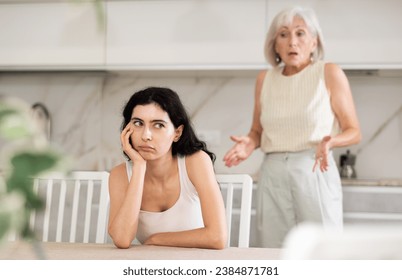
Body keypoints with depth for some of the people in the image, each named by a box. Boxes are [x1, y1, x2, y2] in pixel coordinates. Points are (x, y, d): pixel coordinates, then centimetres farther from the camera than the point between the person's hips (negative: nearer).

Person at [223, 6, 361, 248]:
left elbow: (354, 132, 1)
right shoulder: (265, 79, 9)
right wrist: (249, 144, -3)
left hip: (314, 172, -3)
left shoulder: (329, 73, -1)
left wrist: (329, 142, -19)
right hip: (273, 174, 3)